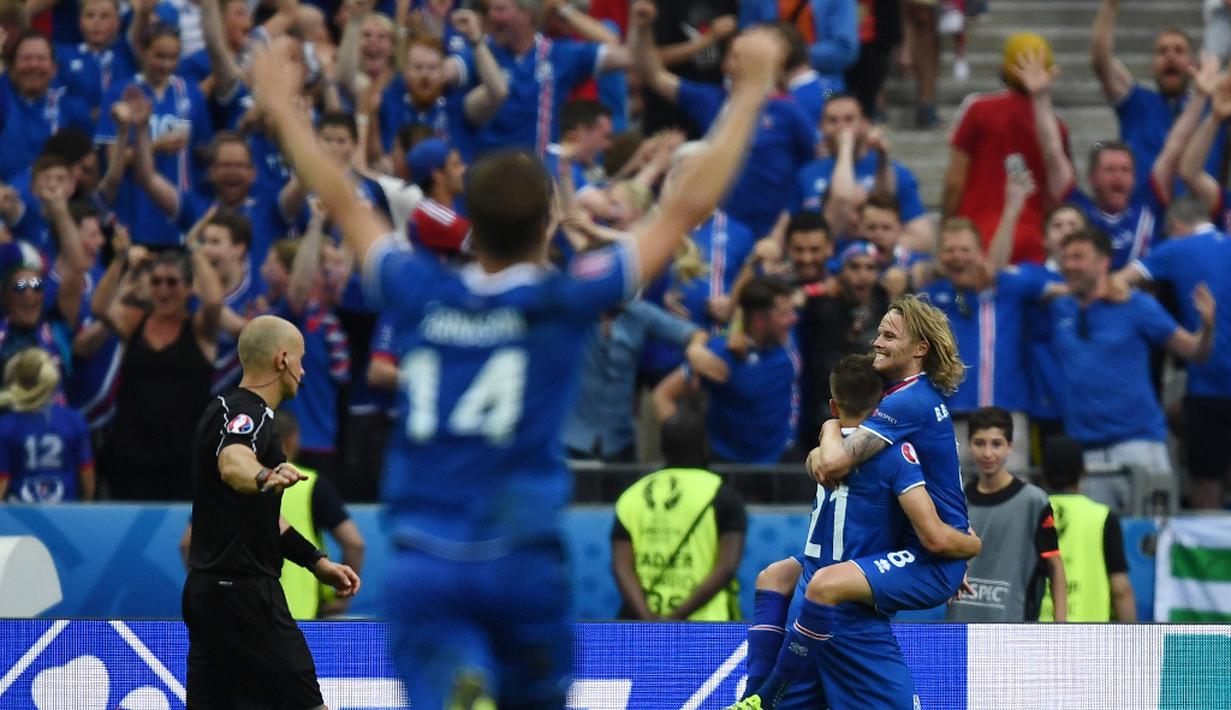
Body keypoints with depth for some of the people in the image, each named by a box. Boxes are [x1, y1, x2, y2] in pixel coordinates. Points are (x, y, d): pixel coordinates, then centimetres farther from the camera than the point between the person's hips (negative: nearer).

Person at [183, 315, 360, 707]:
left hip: (206, 587, 10)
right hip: (244, 594, -10)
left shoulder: (230, 409, 18)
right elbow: (232, 464, -38)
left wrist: (318, 562, 30)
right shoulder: (247, 414, -12)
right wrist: (265, 478, -59)